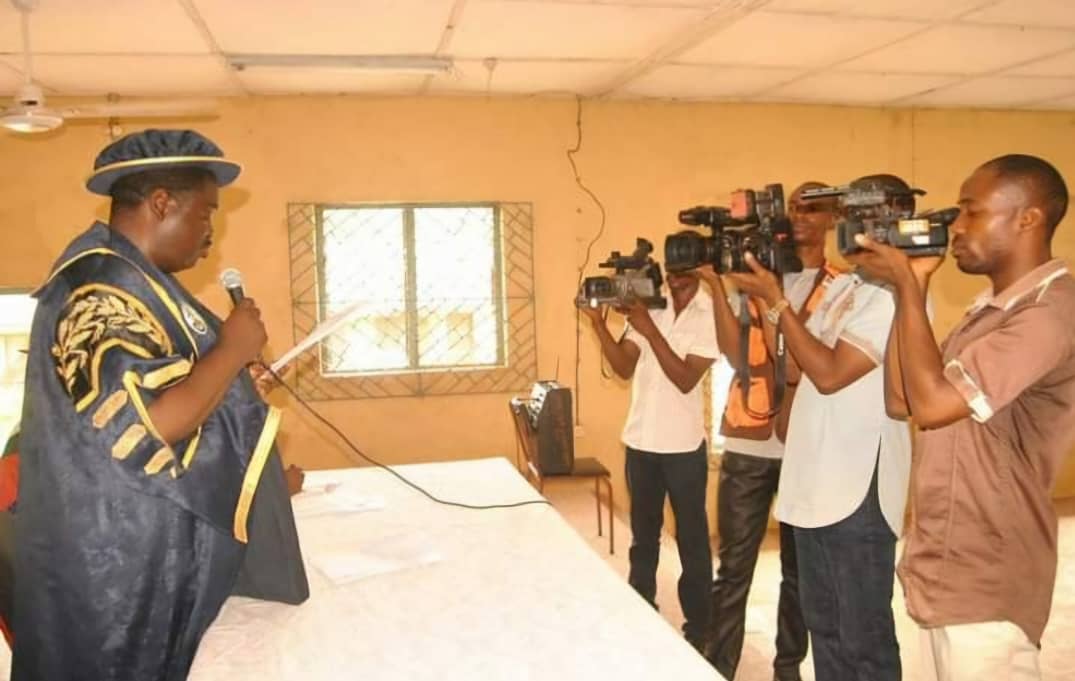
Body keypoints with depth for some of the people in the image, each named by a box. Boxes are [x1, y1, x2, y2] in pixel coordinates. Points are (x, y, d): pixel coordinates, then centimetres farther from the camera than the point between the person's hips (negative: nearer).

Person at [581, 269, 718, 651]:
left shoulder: (711, 314, -10)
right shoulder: (647, 304, 3)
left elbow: (686, 380, -18)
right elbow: (625, 368, -2)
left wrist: (649, 329, -24)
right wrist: (598, 323, -14)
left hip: (684, 446, -4)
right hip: (640, 442, 4)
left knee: (692, 540, 7)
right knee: (642, 535, 17)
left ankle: (698, 631, 21)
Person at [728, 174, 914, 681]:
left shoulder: (897, 294, -14)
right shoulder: (841, 286, 14)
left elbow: (830, 374, -21)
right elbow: (795, 370, 13)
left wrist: (776, 301, -17)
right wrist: (764, 300, 4)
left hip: (857, 491, -9)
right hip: (814, 483, 9)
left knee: (863, 637, 5)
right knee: (823, 625, 19)